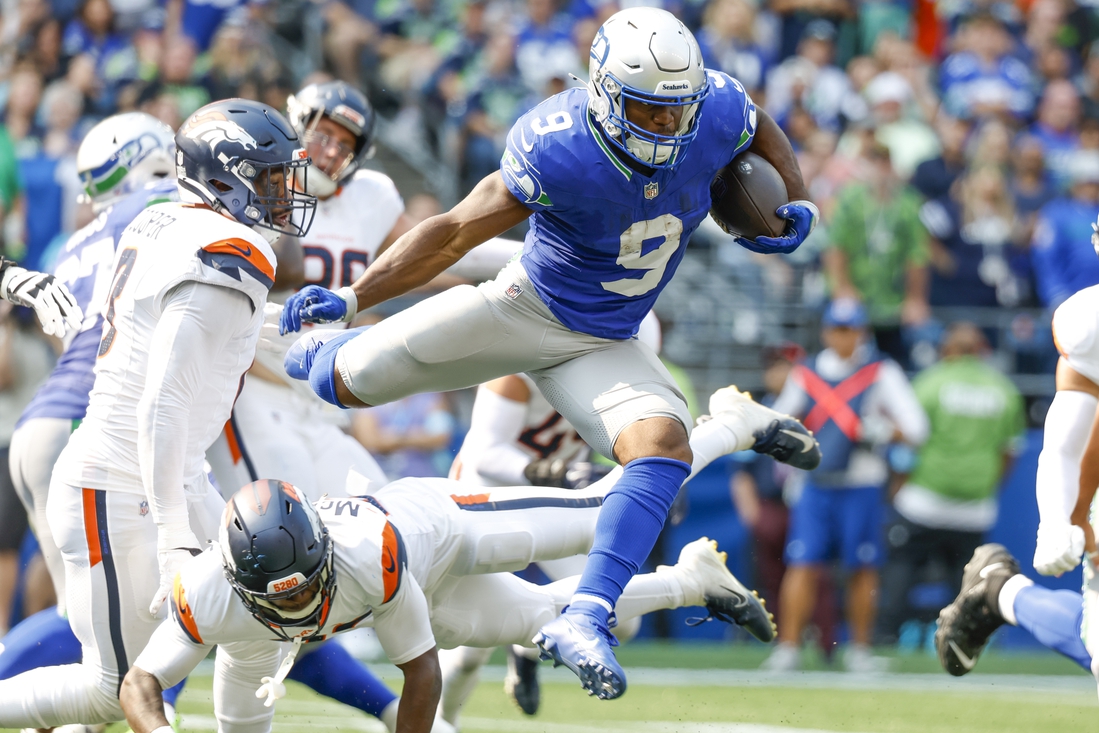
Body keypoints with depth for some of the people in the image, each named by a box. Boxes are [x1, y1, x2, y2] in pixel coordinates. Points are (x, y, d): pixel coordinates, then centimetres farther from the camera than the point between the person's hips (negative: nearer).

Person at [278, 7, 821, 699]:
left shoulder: (714, 111, -19)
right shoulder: (558, 149, -31)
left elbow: (761, 128, 9)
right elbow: (455, 233, -21)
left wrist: (799, 203, -6)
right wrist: (351, 298, -25)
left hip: (603, 347, 3)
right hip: (522, 309, -2)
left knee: (665, 447, -26)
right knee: (347, 383, -3)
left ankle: (585, 618, -25)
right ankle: (318, 355, 37)